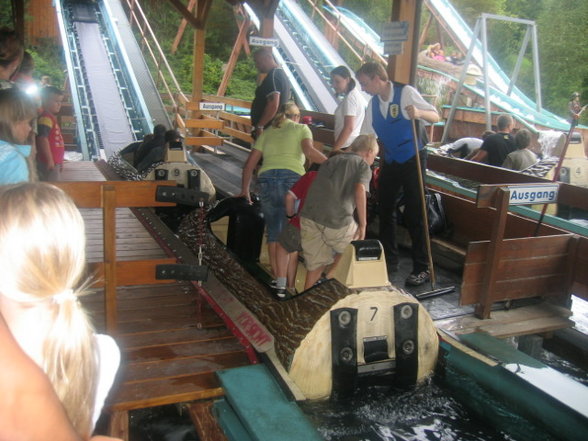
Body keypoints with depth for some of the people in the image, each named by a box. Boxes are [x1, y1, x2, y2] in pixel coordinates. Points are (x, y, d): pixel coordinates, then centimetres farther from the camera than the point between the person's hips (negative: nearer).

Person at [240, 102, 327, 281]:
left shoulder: (267, 133, 27)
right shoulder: (301, 128, 17)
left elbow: (249, 164, 23)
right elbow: (309, 151, -4)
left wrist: (245, 190, 29)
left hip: (266, 178, 3)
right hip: (292, 178, -3)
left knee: (273, 229, 13)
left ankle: (275, 272, 16)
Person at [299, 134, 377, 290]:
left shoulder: (332, 160, 26)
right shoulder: (363, 166, 10)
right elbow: (360, 190, -9)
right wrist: (363, 224, -5)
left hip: (309, 217, 5)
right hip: (337, 220, -5)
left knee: (315, 266, 18)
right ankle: (329, 280, 12)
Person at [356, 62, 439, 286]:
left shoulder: (406, 93, -12)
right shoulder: (373, 103, 5)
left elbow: (436, 116, -14)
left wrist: (419, 113, -34)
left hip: (412, 160, -6)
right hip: (390, 162, 7)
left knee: (414, 214, -4)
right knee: (385, 211, 11)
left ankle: (422, 268, 6)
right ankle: (389, 260, 26)